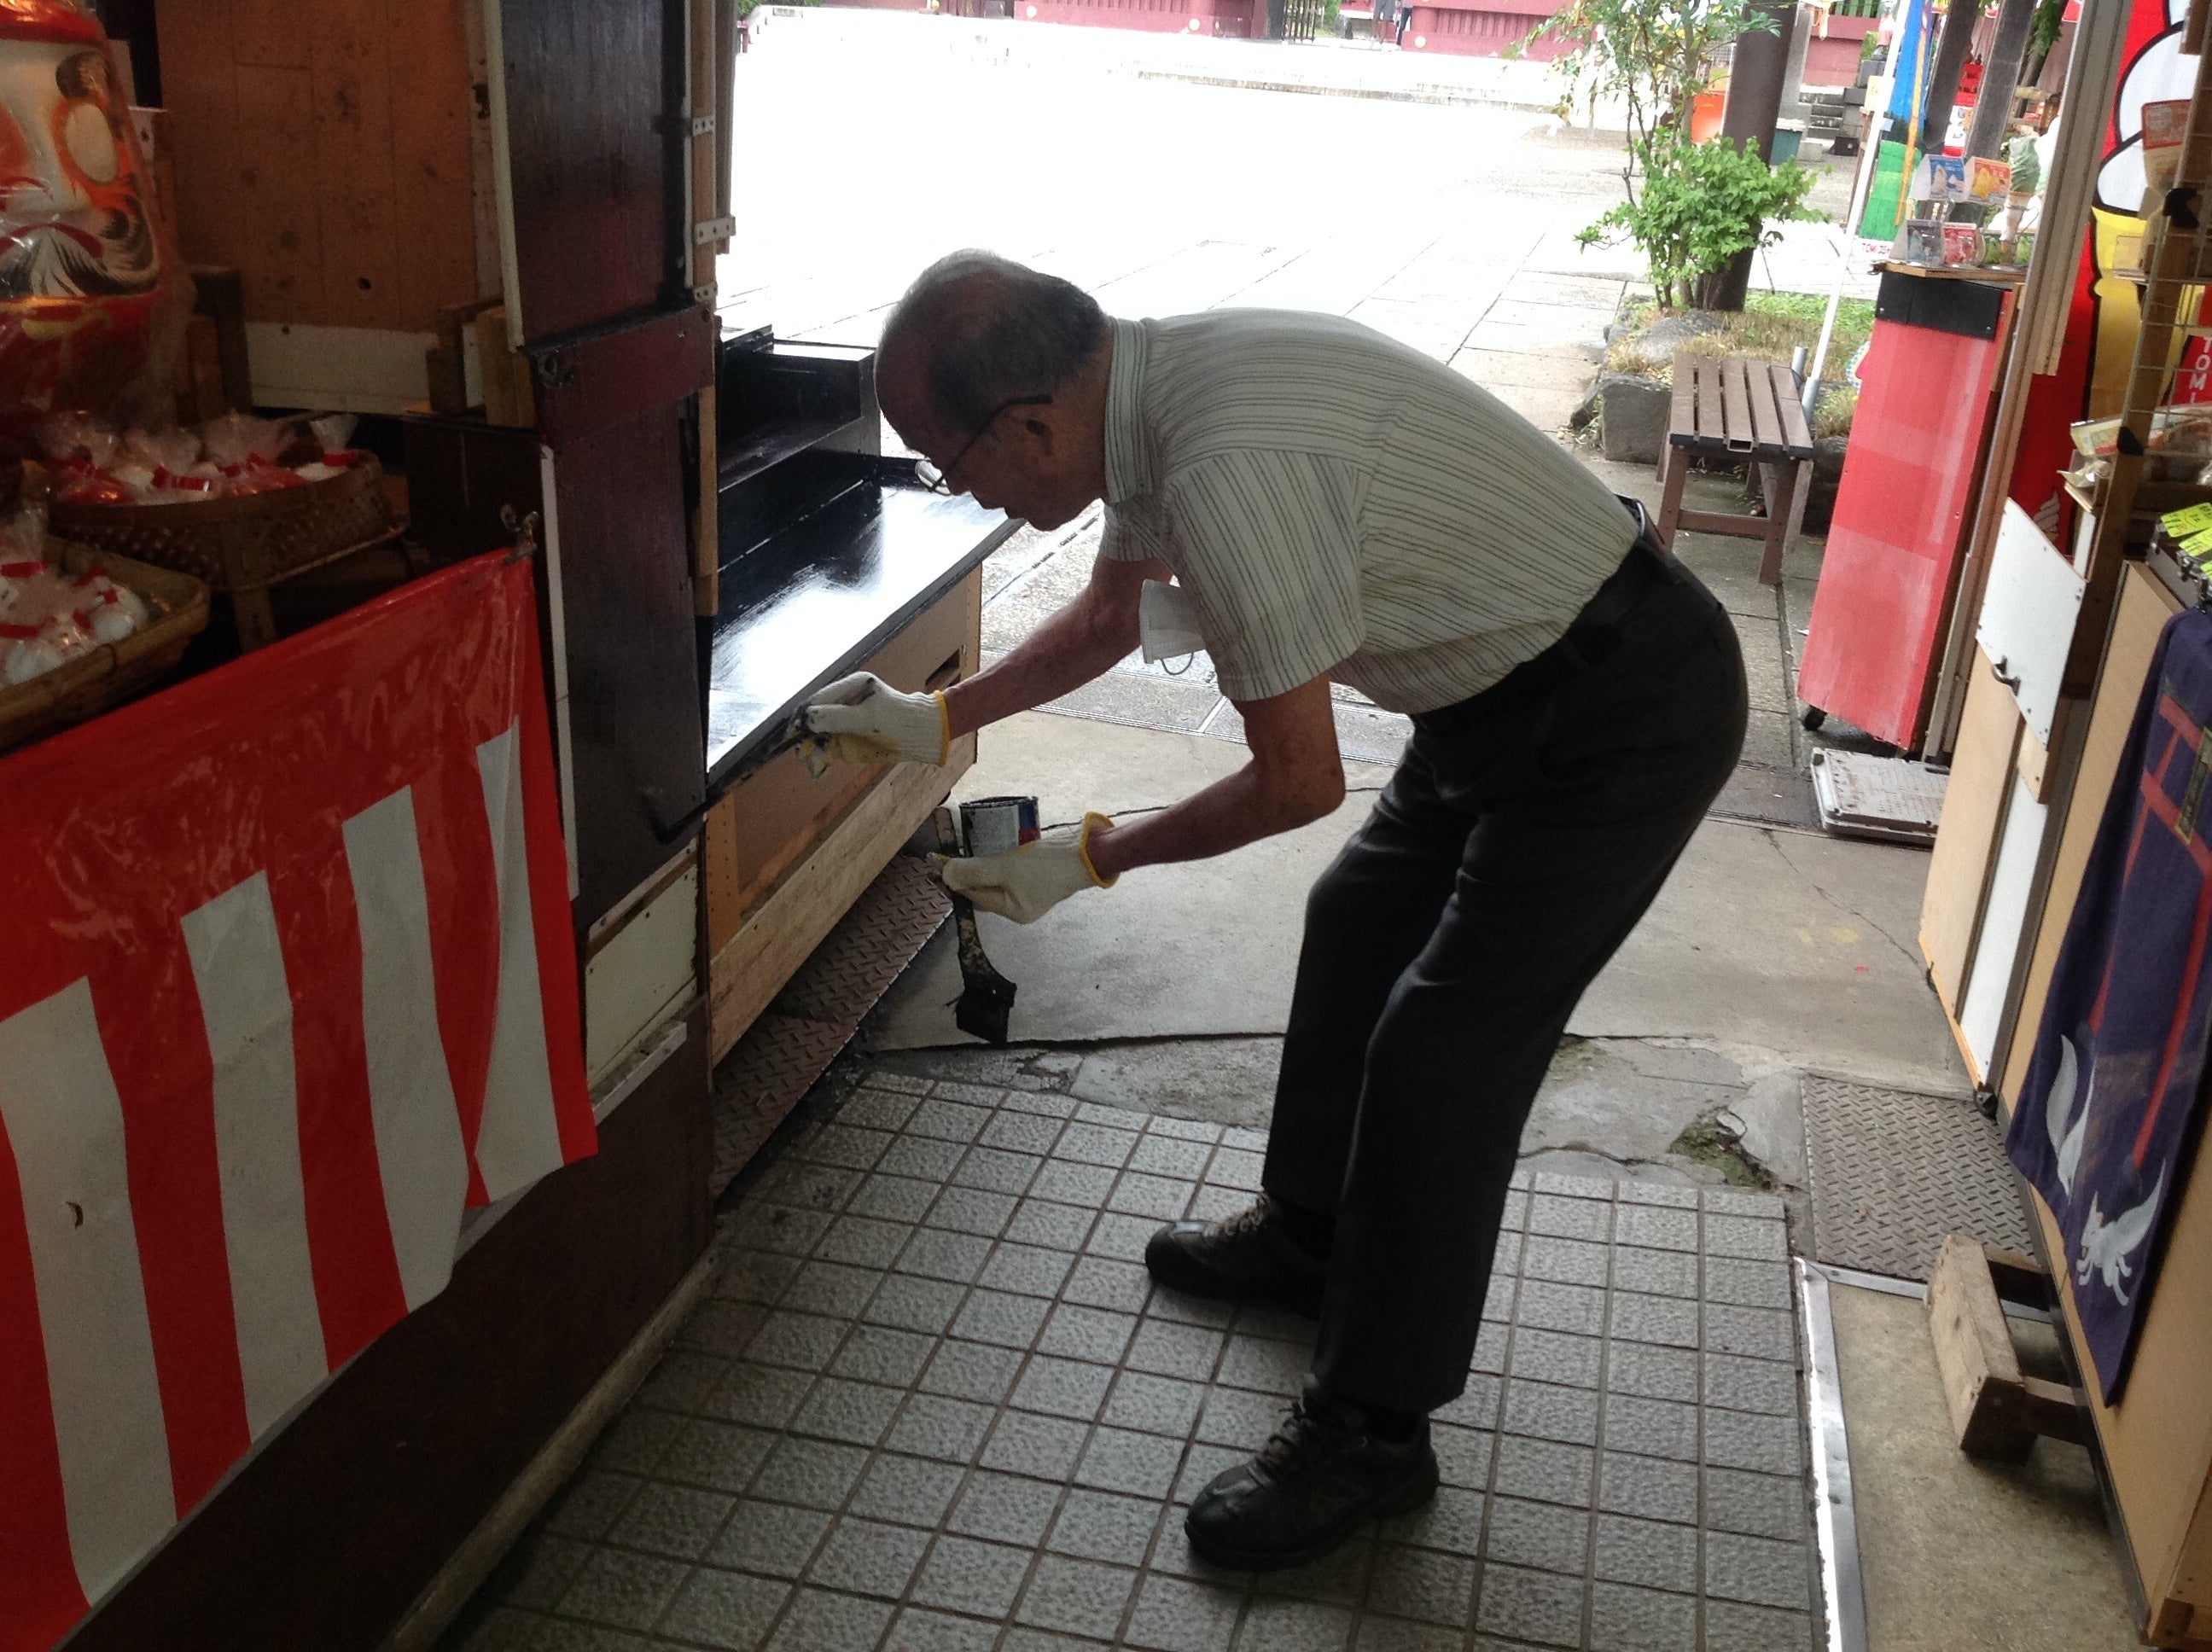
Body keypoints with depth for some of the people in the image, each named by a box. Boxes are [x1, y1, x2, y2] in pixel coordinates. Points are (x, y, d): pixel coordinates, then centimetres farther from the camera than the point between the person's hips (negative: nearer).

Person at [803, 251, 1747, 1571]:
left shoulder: (1227, 470, -33)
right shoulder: (1150, 388, -2)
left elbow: (1300, 782, -23)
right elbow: (1111, 615, 17)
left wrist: (1093, 857, -11)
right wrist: (936, 719, 18)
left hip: (1625, 714, -10)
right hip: (1514, 681, 10)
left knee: (1442, 1052, -7)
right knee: (1359, 927, 20)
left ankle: (1373, 1433, 9)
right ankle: (1307, 1233, 41)